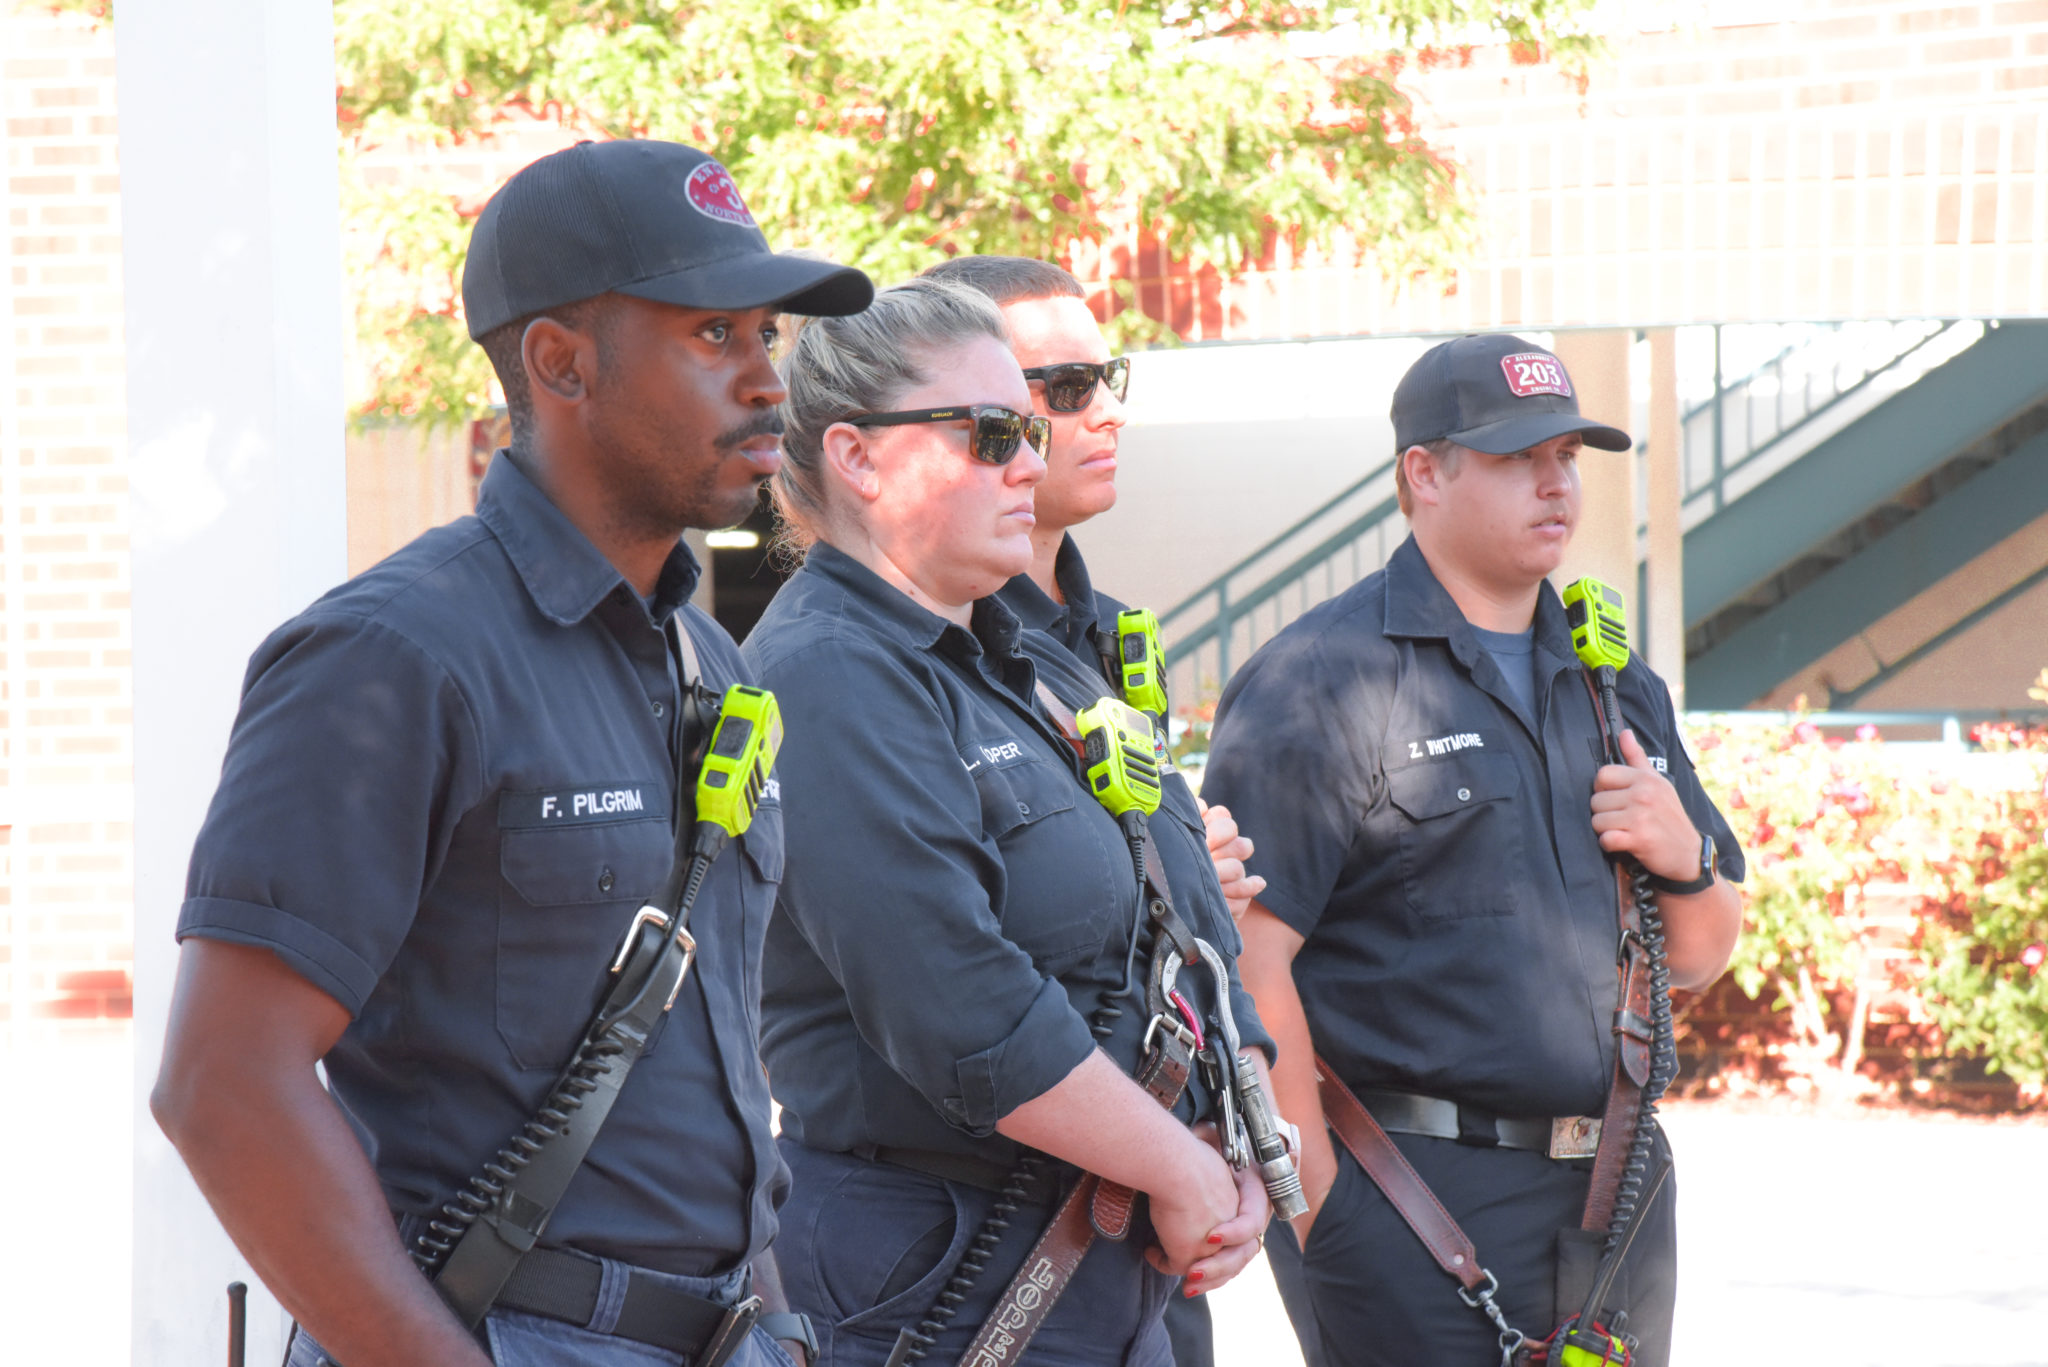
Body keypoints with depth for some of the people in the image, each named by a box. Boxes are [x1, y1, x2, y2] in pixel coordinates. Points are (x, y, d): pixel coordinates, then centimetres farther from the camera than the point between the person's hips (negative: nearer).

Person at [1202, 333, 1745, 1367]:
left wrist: (1687, 857, -2)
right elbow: (1246, 958, -16)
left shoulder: (1616, 688, 16)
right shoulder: (1321, 682, -7)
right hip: (1411, 1200, -7)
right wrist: (1325, 1205, -17)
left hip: (1614, 1195, 7)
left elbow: (1701, 960, 21)